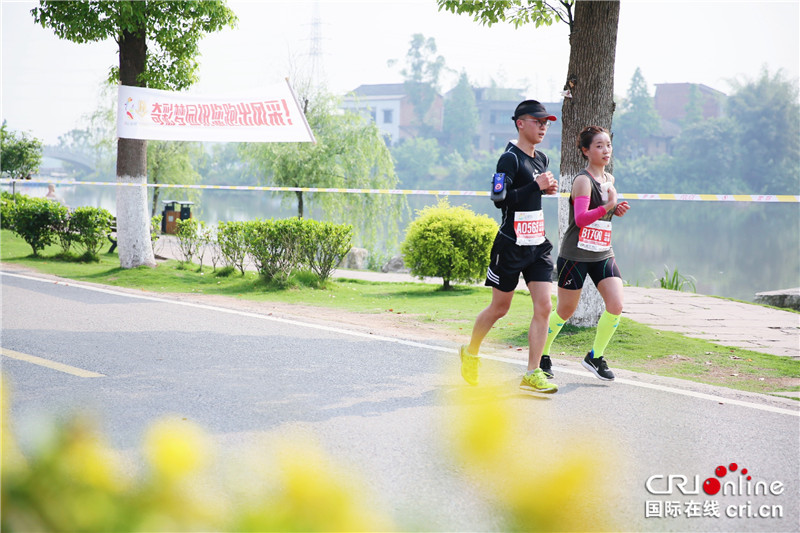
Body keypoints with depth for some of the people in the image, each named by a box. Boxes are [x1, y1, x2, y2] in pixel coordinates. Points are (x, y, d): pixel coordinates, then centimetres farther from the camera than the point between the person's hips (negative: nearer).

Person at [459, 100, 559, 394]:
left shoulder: (541, 159, 13)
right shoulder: (510, 158, -13)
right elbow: (500, 199, -23)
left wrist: (547, 189, 8)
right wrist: (537, 185, -24)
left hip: (538, 244, 7)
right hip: (511, 245, -7)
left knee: (544, 306, -5)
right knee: (499, 308, 6)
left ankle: (532, 374, -1)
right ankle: (470, 353, 32)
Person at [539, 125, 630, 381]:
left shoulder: (608, 178, 10)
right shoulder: (583, 180, -13)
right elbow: (580, 218, -25)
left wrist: (616, 210, 6)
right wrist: (608, 207, -37)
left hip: (603, 254, 7)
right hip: (575, 254, -6)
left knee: (616, 305, -9)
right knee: (565, 311, 4)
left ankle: (595, 357, 8)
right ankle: (541, 355, 25)